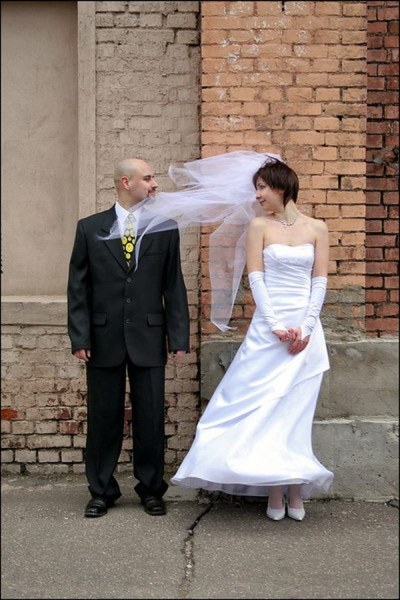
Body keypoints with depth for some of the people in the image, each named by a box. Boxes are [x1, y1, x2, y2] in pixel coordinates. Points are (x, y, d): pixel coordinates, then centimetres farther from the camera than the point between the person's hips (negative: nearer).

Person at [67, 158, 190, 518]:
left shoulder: (165, 229, 6)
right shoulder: (90, 228, 4)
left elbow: (174, 287, 4)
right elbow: (78, 287, 3)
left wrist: (178, 338, -2)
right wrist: (80, 337, -5)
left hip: (148, 340, 0)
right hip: (104, 340, 0)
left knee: (151, 420, 5)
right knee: (103, 419, 8)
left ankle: (151, 490, 21)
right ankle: (102, 491, 22)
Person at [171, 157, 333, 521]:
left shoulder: (317, 228, 6)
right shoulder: (259, 226, 4)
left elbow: (320, 282, 3)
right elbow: (255, 278, -3)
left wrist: (306, 327, -8)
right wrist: (276, 326, -12)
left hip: (306, 331, 1)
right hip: (267, 328, -1)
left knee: (296, 409, 4)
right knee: (266, 408, -2)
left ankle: (296, 490, 11)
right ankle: (275, 492, 6)